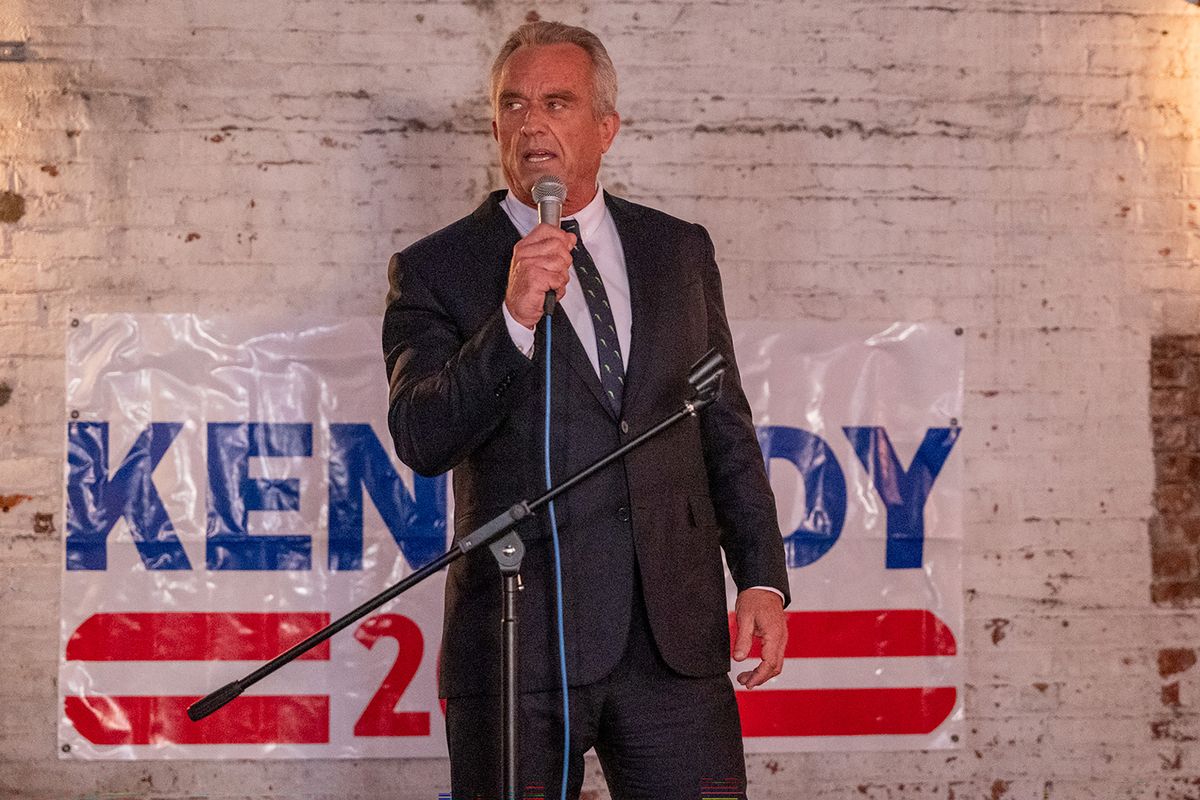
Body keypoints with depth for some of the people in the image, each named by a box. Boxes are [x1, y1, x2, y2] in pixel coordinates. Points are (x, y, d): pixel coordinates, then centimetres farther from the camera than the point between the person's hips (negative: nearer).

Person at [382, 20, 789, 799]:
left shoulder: (679, 250, 13)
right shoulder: (437, 269, 2)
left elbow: (727, 431, 15)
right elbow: (420, 440, -11)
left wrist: (763, 580, 7)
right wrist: (514, 319, -23)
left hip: (676, 639, 3)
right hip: (518, 644, -2)